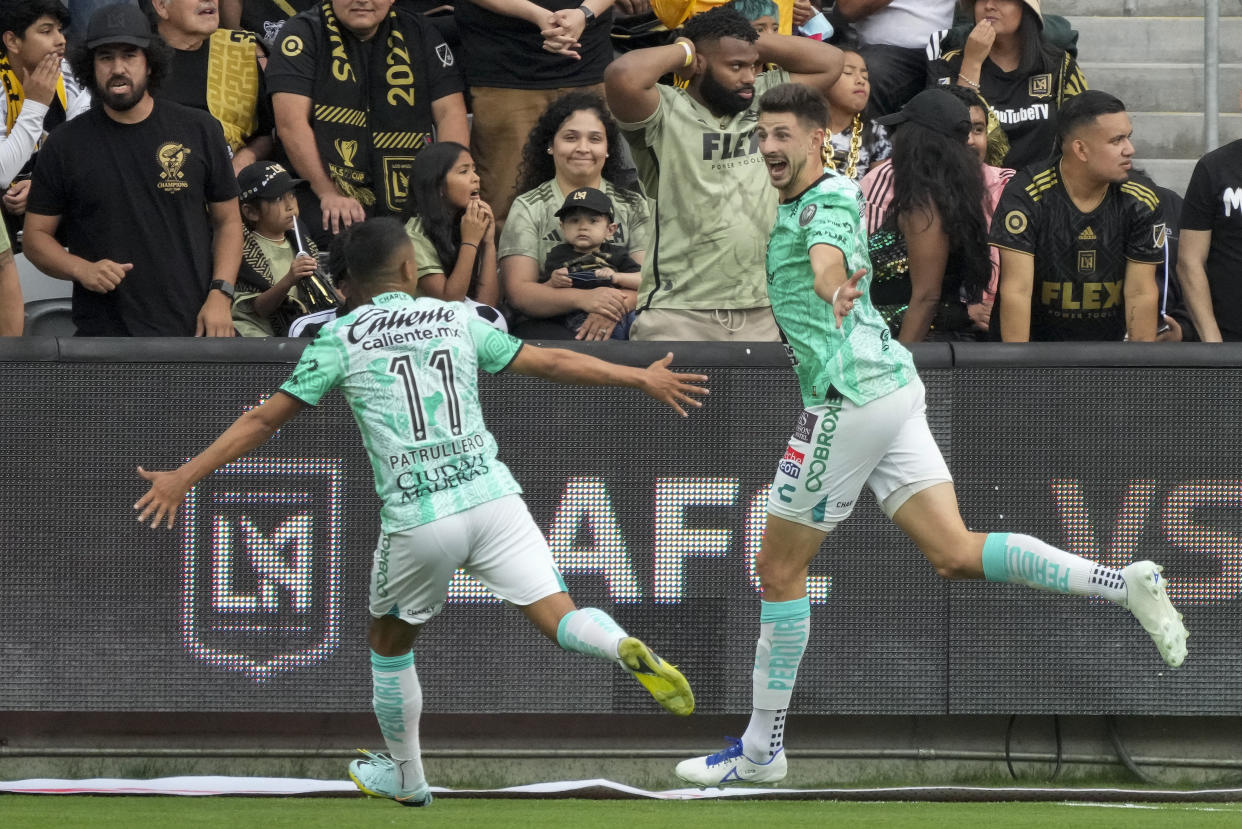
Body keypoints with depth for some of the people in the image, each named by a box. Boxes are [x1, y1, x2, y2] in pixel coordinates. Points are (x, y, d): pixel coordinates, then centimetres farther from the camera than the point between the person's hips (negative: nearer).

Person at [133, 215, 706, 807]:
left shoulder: (339, 341, 5)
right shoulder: (456, 319, 12)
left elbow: (264, 420, 4)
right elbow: (551, 363, 16)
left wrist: (184, 477, 10)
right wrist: (644, 378, 28)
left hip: (416, 520, -1)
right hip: (491, 494, 1)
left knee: (389, 643, 22)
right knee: (561, 620, -2)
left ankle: (404, 777, 34)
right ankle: (626, 650, -35)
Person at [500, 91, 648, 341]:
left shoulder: (632, 206, 15)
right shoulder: (528, 208, 9)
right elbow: (517, 292, -4)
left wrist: (615, 308, -23)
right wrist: (582, 299, -23)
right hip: (546, 324, -2)